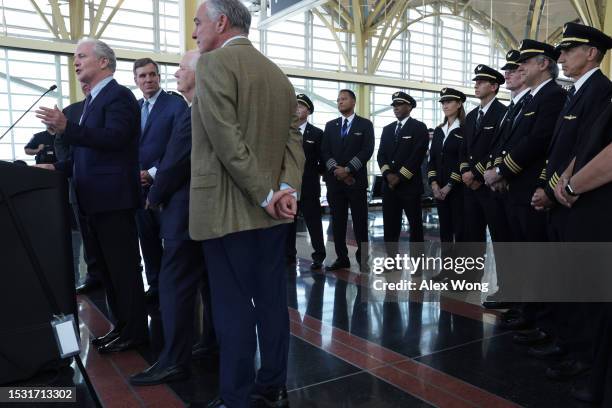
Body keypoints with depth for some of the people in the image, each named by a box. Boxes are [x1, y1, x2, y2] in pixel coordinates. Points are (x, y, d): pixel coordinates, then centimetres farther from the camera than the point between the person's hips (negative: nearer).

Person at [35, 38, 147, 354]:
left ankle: (134, 331, 9)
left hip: (113, 198, -10)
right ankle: (121, 326, 26)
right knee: (108, 267, 15)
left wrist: (66, 128, -31)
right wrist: (59, 168, 11)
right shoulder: (92, 100, 20)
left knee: (124, 267, -2)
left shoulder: (119, 95, -9)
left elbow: (114, 138, -25)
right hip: (95, 199, 10)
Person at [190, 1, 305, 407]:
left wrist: (265, 195, -14)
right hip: (272, 212, 7)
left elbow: (228, 142, -18)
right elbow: (294, 139, 6)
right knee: (272, 300, 13)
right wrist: (287, 189, -5)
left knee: (234, 308, 2)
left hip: (229, 210, -7)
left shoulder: (213, 64, -8)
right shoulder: (278, 74, 15)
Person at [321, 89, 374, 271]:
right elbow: (325, 151, 6)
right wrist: (336, 169, -10)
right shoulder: (330, 125, 14)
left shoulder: (365, 124, 5)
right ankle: (342, 258, 12)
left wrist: (348, 169, -14)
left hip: (356, 179, -3)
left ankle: (363, 257, 9)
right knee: (337, 221, 5)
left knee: (360, 220, -1)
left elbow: (367, 151, -6)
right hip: (334, 180, 3)